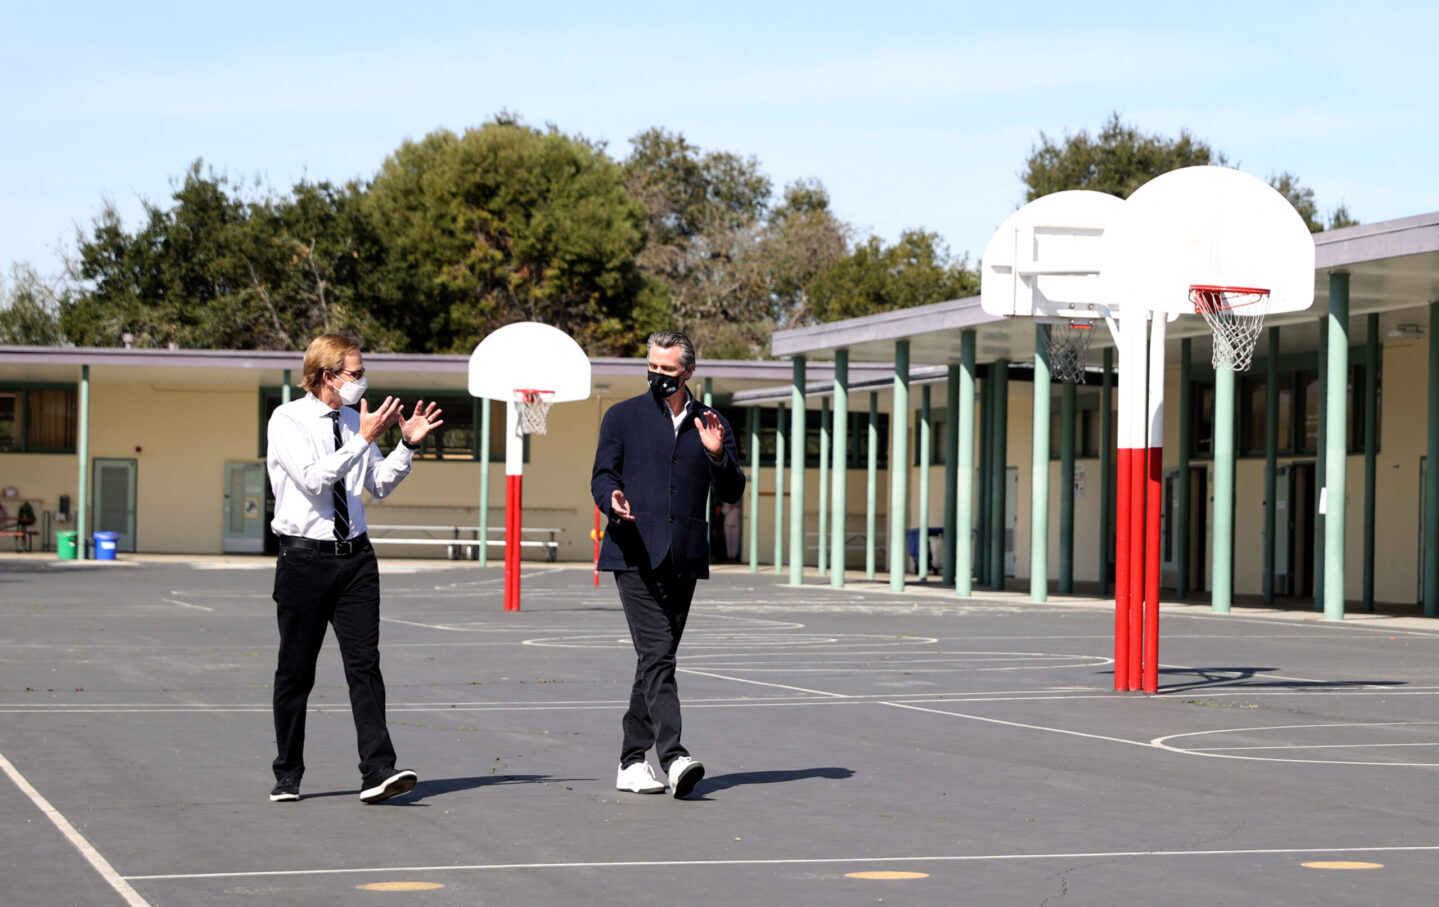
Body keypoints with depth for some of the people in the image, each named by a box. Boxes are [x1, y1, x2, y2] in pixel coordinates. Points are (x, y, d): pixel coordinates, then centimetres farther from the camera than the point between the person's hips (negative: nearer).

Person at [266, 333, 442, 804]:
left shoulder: (353, 420, 11)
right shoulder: (288, 420, -6)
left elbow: (379, 485, 18)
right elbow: (314, 479, -20)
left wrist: (407, 445, 5)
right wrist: (364, 439, -21)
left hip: (355, 555, 4)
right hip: (305, 557, -4)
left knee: (365, 664, -6)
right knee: (295, 671, 5)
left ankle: (378, 771, -13)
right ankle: (287, 776, 18)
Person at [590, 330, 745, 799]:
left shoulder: (712, 423, 14)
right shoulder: (623, 416, 9)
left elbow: (732, 493, 11)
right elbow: (602, 476, 5)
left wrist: (718, 454, -8)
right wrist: (612, 499, -17)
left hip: (684, 560, 4)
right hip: (635, 554, -3)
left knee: (656, 659, 8)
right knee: (657, 657, -16)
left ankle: (632, 762, 15)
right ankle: (674, 757, -26)